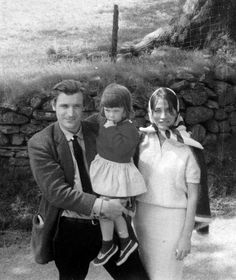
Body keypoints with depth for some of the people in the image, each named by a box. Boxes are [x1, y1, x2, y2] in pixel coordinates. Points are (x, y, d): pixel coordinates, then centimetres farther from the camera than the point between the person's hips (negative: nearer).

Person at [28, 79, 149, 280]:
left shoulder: (99, 132, 1)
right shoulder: (40, 144, -9)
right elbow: (56, 191, -17)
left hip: (110, 223, 3)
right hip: (69, 231, -2)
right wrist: (99, 206, -25)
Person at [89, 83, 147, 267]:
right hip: (104, 169, 8)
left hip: (118, 174, -8)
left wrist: (110, 129, -28)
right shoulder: (104, 122, 3)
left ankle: (107, 245, 26)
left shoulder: (129, 129, -18)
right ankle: (126, 241, 35)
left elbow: (122, 149, -33)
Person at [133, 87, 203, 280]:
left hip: (173, 219, -3)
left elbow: (193, 196, -7)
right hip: (143, 216, 3)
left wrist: (186, 236, -8)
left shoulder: (186, 149, -9)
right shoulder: (142, 140, -1)